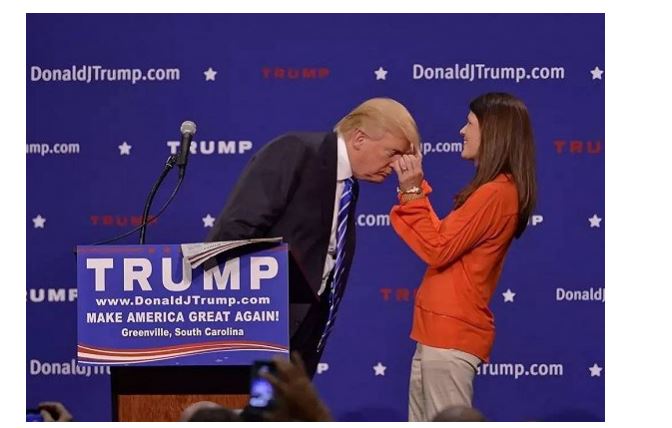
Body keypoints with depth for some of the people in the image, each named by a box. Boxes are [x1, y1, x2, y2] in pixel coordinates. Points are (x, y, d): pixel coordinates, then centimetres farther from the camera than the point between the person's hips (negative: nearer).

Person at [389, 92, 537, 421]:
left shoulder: (495, 193, -15)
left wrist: (412, 192, -11)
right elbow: (442, 238, 18)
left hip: (451, 333, -10)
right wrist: (415, 187, 16)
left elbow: (437, 248, -16)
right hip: (441, 329, 10)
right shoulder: (496, 191, 16)